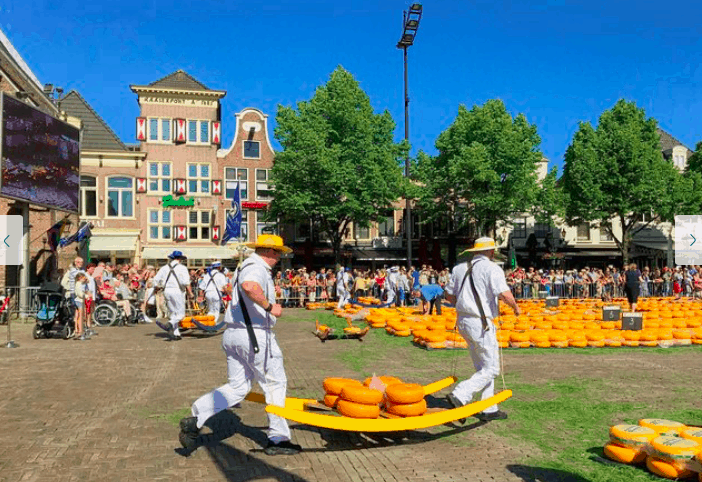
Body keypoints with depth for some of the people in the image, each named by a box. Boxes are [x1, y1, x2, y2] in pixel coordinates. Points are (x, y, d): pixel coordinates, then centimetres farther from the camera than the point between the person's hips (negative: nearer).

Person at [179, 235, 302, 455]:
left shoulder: (246, 266, 18)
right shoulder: (257, 268, -14)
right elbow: (249, 287, -36)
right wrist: (269, 306, -26)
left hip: (232, 334, 10)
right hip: (255, 334, -10)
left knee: (237, 387, 13)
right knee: (275, 384, 5)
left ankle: (194, 421, 4)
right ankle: (278, 439, 14)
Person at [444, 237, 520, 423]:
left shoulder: (459, 268, 11)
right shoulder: (491, 268, -9)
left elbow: (449, 295, 15)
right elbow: (505, 295, -19)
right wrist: (516, 307, 0)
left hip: (463, 322, 8)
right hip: (480, 324, -8)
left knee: (483, 368, 16)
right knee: (491, 369, 0)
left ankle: (489, 409, 21)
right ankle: (460, 396, -13)